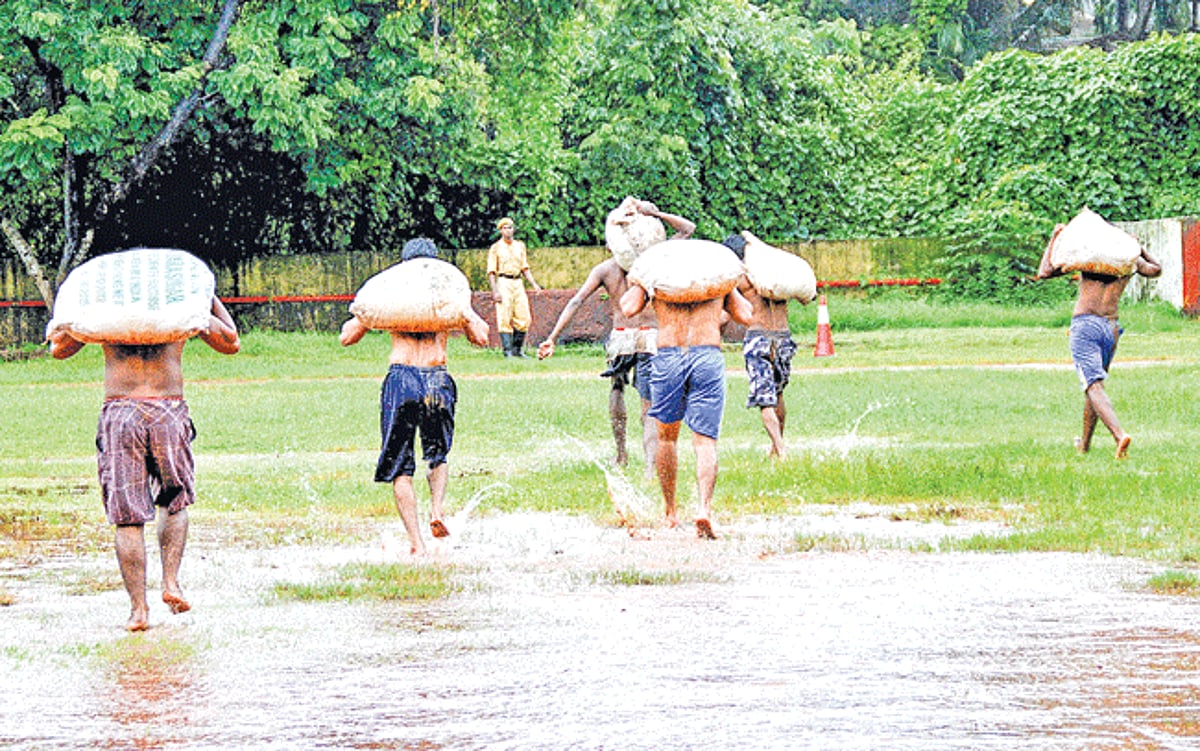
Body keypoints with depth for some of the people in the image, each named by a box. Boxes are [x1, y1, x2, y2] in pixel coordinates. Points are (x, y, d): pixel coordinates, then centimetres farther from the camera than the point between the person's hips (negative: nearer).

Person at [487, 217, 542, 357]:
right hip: (503, 283, -5)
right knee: (505, 319, -9)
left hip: (518, 283, 5)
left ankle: (518, 350, 9)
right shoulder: (496, 248, 1)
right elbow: (491, 272, -3)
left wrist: (533, 284, 8)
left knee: (523, 319, 0)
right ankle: (507, 351, -7)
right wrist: (495, 291, -12)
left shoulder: (520, 246, 16)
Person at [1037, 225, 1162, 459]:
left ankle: (1120, 435, -35)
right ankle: (1084, 444, 33)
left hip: (1085, 325, -5)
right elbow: (1155, 270, 32)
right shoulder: (1131, 260, 11)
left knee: (1094, 386, -14)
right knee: (1094, 385, 22)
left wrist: (1054, 239, 11)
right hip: (1111, 328, 5)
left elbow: (1043, 273, 2)